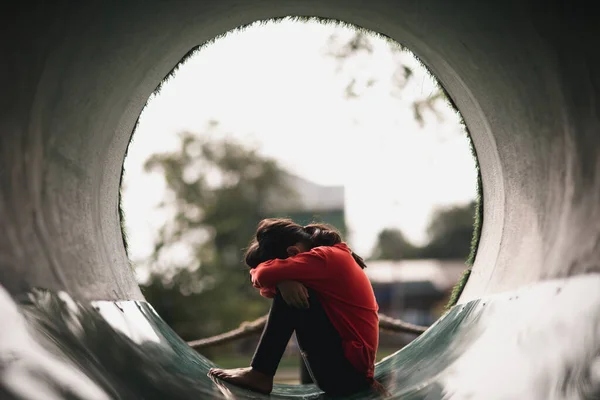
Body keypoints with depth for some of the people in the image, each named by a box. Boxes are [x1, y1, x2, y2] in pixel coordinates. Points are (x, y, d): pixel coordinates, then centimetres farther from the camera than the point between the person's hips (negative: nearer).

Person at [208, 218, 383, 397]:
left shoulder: (325, 257, -14)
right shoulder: (331, 255, 13)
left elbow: (263, 274, -21)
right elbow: (264, 284, 8)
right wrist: (282, 282, -14)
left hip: (347, 370, -10)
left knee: (289, 297, -14)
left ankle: (259, 374, -9)